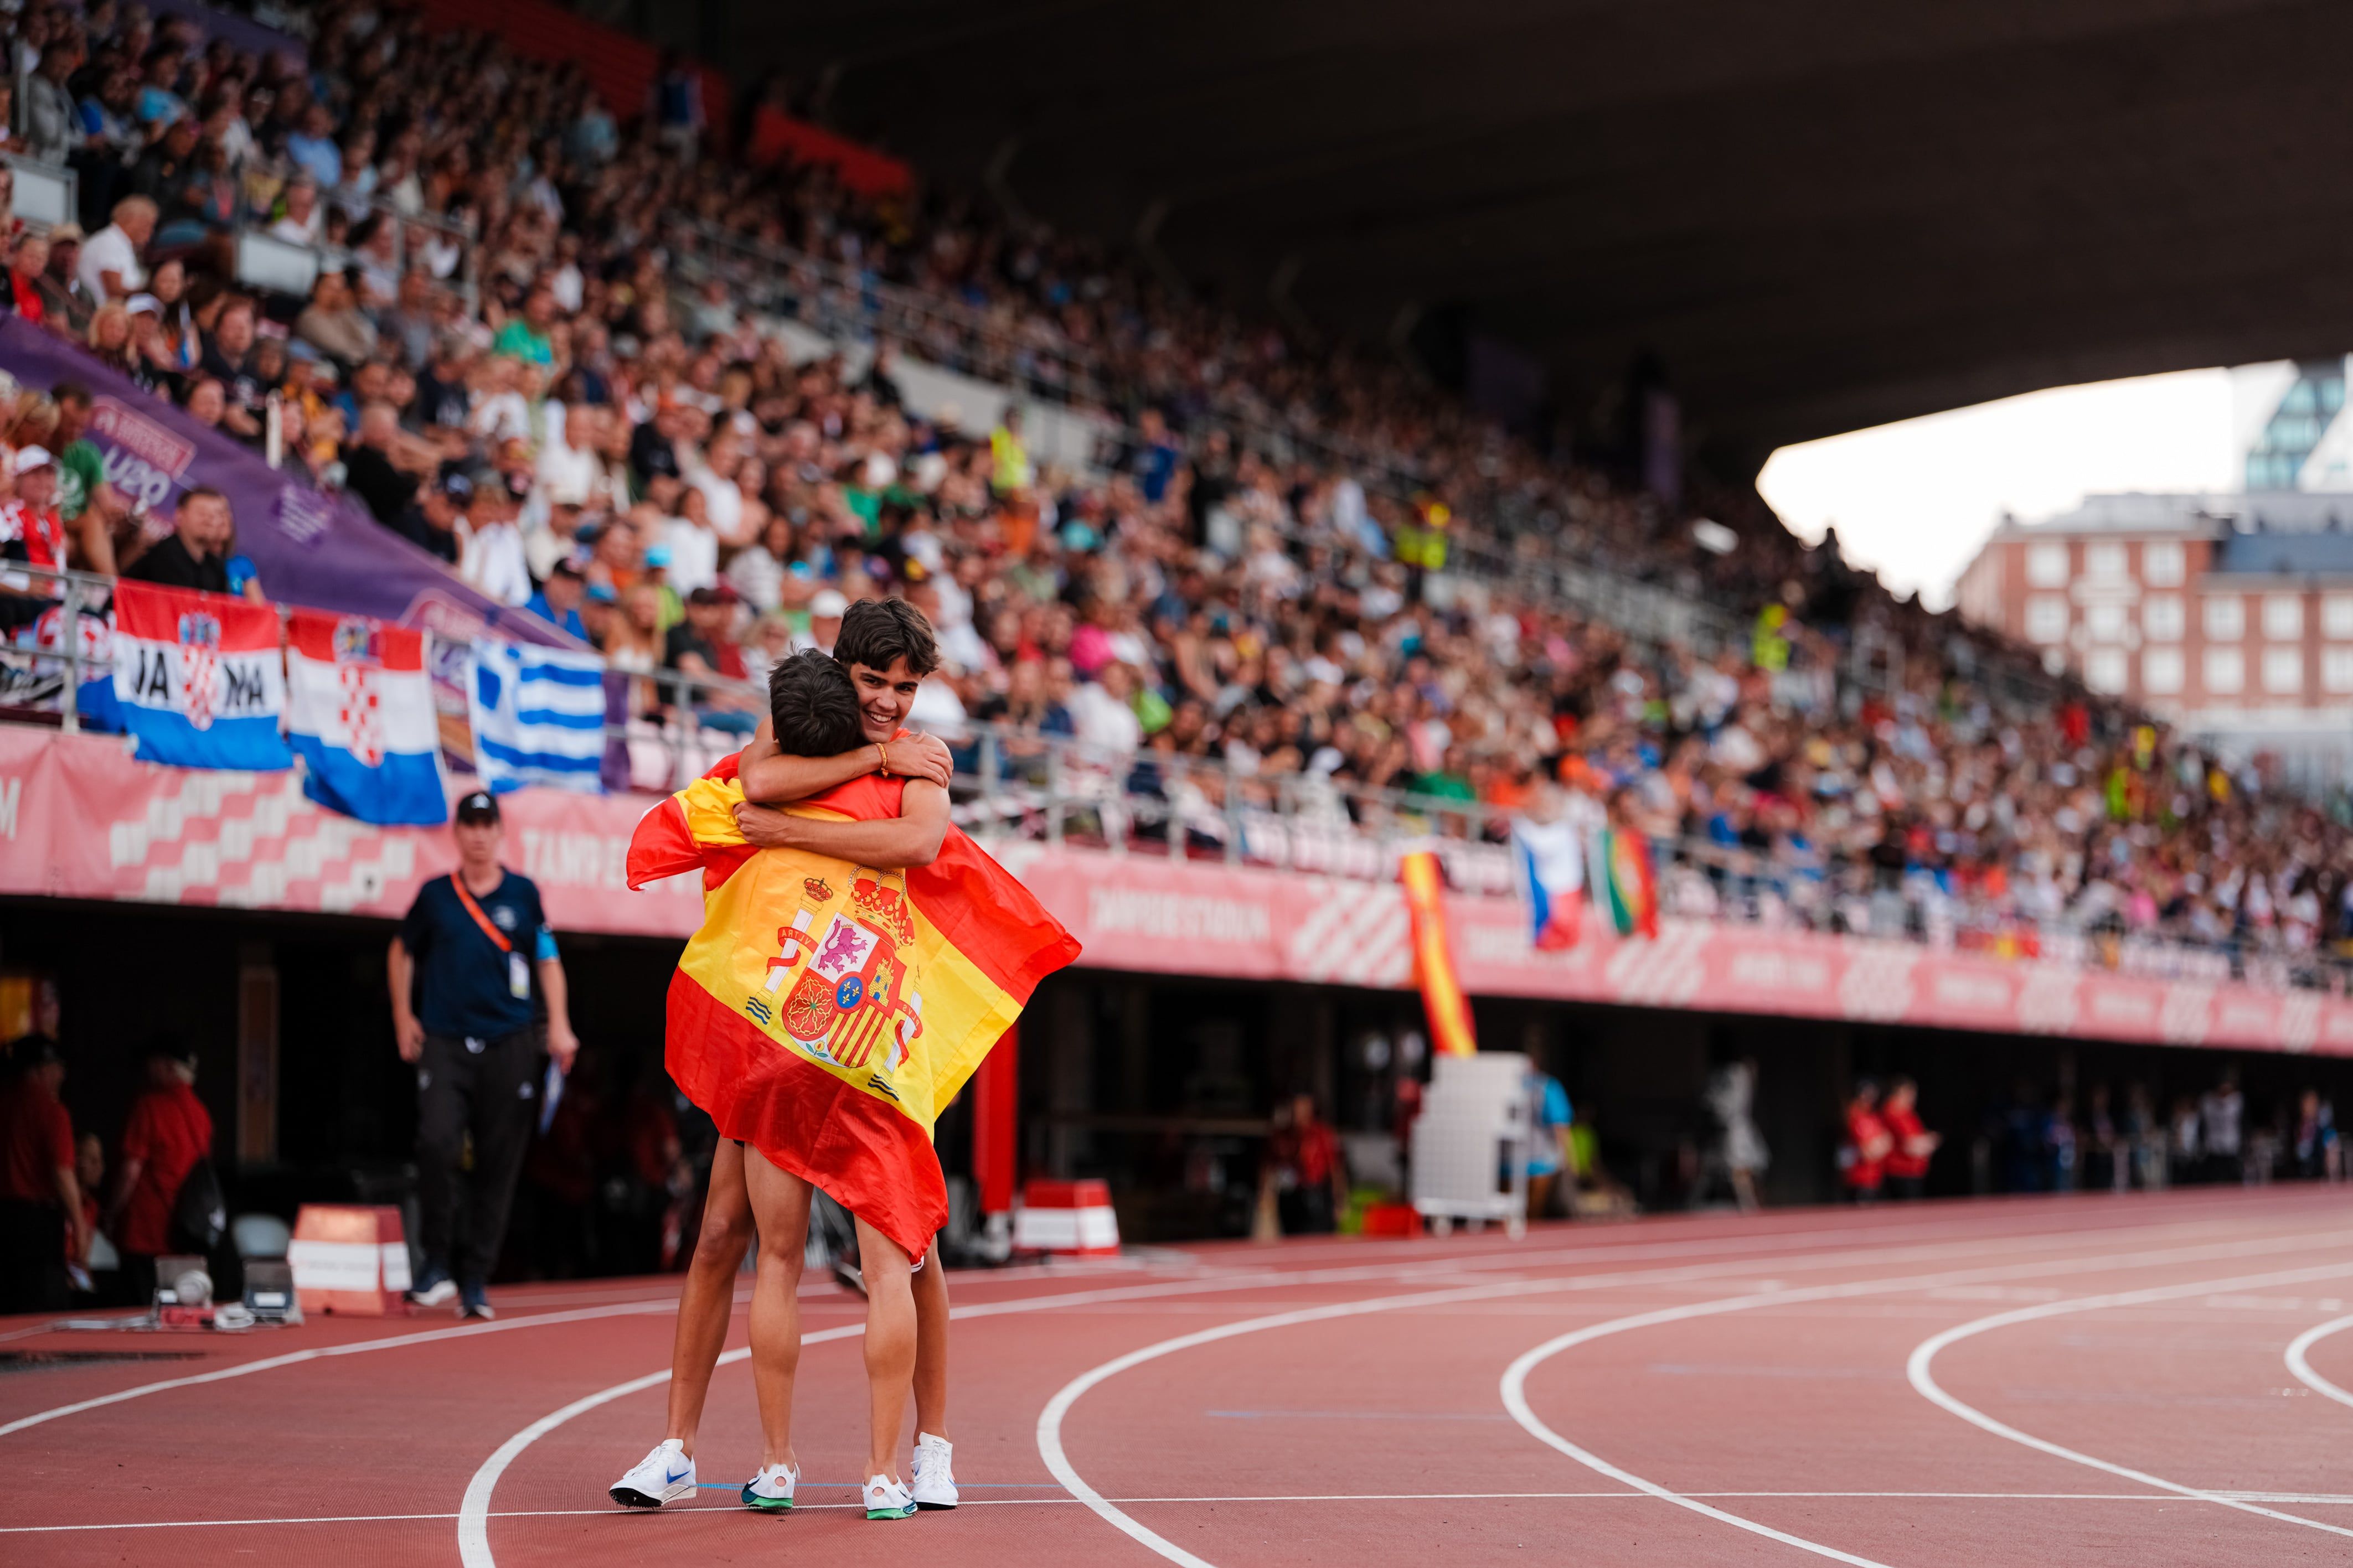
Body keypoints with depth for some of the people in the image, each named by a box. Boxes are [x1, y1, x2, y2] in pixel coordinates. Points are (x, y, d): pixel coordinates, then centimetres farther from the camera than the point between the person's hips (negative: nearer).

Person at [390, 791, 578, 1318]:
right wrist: (403, 1018, 15)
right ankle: (438, 1262, -5)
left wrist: (558, 1026, 2)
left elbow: (548, 960, 13)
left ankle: (476, 1279, 9)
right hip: (444, 1044, -1)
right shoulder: (435, 895, 8)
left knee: (499, 1165, 0)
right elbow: (403, 952, 22)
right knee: (436, 1144, -19)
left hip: (508, 1046, 1)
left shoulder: (523, 893, 7)